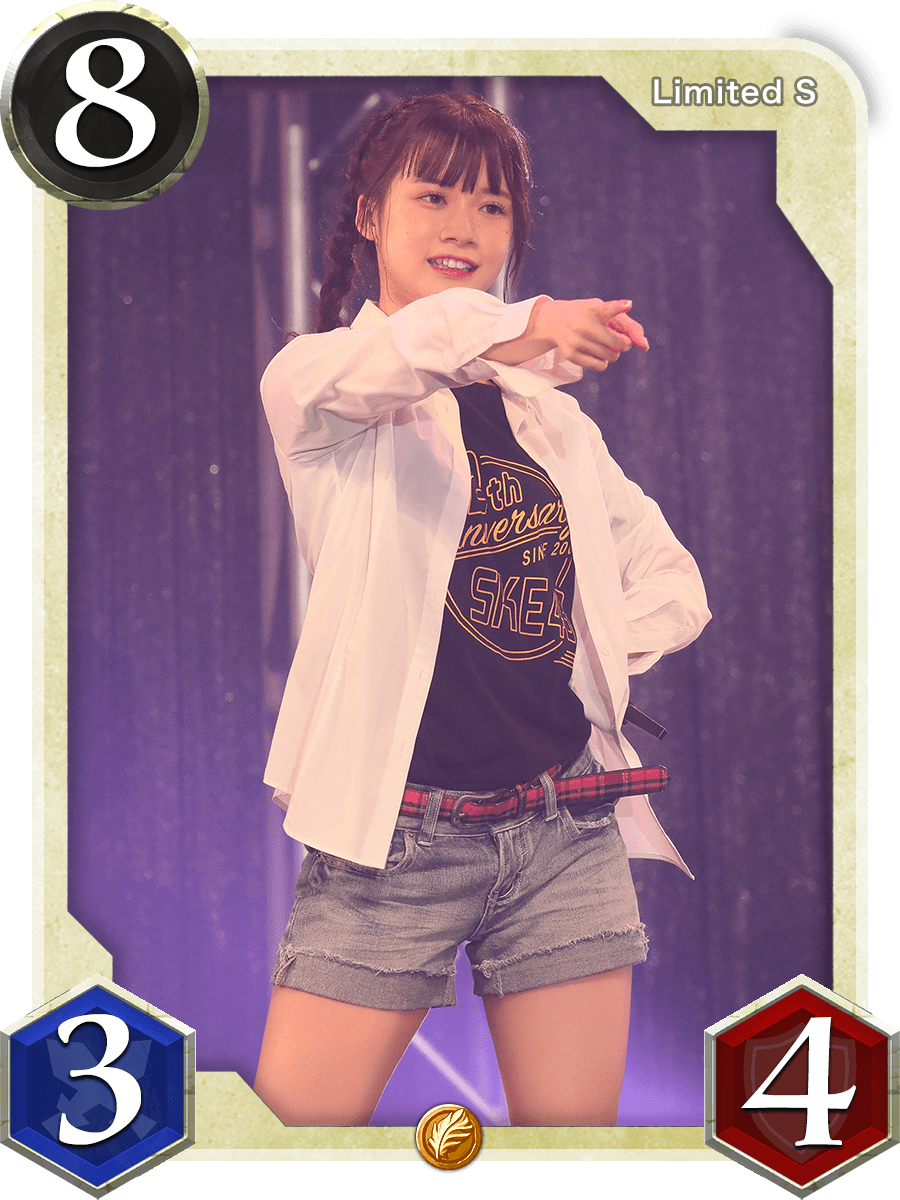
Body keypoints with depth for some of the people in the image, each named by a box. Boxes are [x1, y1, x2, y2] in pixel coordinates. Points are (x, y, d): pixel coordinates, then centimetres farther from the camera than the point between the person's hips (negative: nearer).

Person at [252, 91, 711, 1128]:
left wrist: (595, 659, 2)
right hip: (396, 833, -4)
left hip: (565, 831, 4)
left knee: (576, 1124, 4)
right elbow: (369, 365, -26)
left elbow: (671, 578, 22)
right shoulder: (313, 379, 1)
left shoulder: (546, 411, 16)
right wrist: (510, 330, -46)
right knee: (291, 1126, -5)